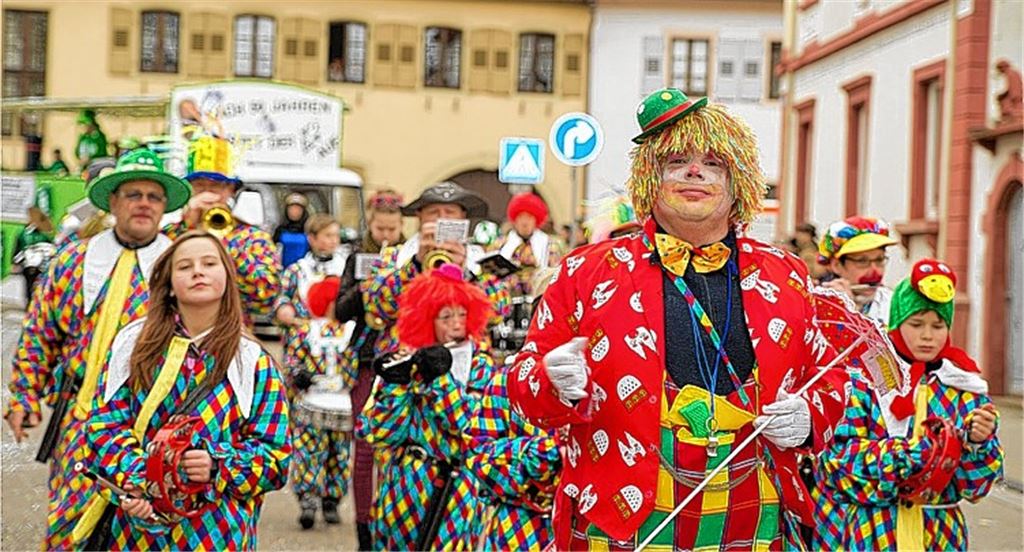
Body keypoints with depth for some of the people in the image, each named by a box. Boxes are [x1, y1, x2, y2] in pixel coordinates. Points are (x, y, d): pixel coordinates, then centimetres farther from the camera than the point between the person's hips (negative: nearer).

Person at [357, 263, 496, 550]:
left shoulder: (479, 363, 0)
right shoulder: (404, 359, 0)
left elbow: (473, 426, -14)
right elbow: (379, 432, -7)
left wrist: (441, 378, -22)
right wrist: (395, 382, -20)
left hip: (458, 488, -1)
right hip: (407, 483, 1)